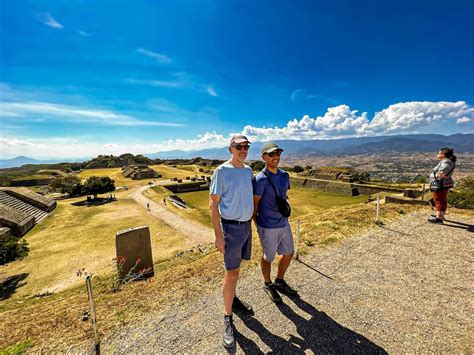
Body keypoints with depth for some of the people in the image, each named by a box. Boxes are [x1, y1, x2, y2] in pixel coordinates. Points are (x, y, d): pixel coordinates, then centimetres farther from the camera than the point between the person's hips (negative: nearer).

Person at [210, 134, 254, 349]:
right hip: (231, 227, -6)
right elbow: (213, 205, -14)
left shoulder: (248, 171, 5)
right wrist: (218, 235, -16)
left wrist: (250, 223, 16)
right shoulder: (221, 171, -15)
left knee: (235, 267, 21)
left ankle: (233, 299, 42)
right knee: (231, 273, 1)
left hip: (247, 225, 6)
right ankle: (228, 318, 21)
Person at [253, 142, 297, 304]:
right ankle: (268, 284, 42)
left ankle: (280, 281, 46)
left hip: (284, 223, 7)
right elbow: (254, 204, -13)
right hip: (268, 227, -7)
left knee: (288, 254, 20)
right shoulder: (261, 179, -21)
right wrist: (258, 225, -3)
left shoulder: (284, 175, 2)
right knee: (268, 257, 14)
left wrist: (284, 215, 15)